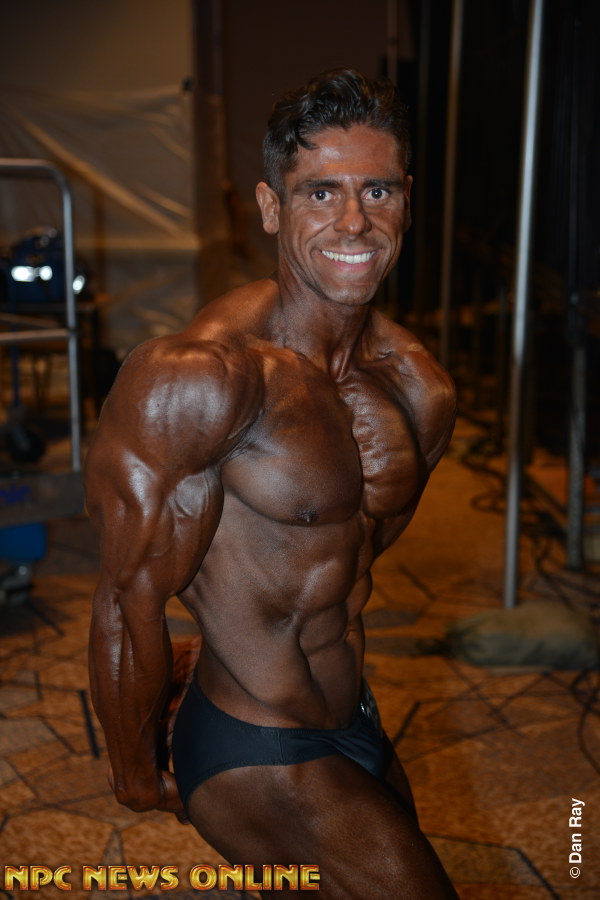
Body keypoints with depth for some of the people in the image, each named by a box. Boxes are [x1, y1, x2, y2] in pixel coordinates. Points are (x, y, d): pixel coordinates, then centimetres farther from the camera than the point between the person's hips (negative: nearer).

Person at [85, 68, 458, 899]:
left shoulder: (418, 387, -2)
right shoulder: (202, 374, -25)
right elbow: (129, 596, -19)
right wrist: (139, 773, -6)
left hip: (357, 729, 8)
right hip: (255, 758, -7)